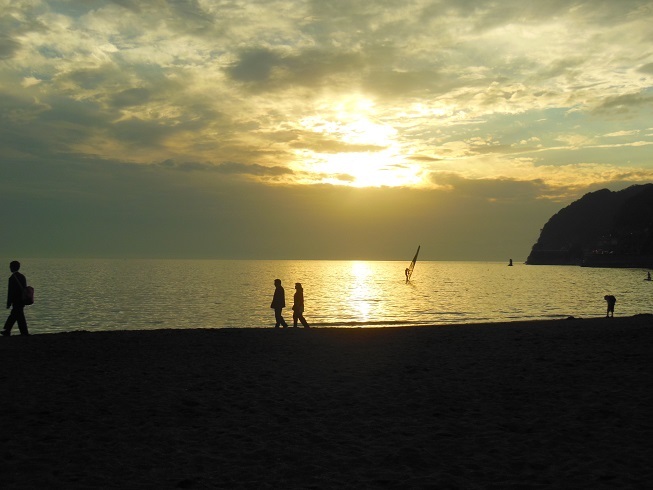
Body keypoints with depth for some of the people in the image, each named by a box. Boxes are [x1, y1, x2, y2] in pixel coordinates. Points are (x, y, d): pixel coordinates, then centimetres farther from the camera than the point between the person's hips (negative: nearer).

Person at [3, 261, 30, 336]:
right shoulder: (22, 276, 7)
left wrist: (8, 303, -10)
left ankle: (25, 333, -1)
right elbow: (25, 288, 13)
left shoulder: (12, 278, -16)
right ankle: (7, 331, 28)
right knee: (12, 316, 18)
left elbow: (10, 292, -16)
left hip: (16, 302, -8)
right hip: (22, 301, 8)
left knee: (20, 318, -3)